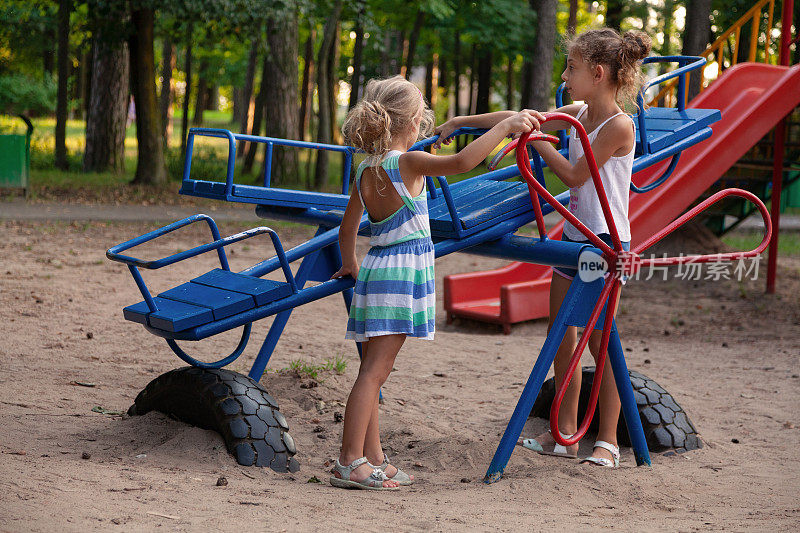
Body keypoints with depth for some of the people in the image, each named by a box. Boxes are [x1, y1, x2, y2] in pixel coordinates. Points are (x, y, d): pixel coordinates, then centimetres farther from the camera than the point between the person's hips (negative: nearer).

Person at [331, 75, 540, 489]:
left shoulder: (366, 170, 11)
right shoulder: (408, 163, -13)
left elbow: (347, 229, 20)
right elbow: (462, 162, -28)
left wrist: (350, 263, 38)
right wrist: (505, 125, -19)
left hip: (377, 267, 9)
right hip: (403, 269, -9)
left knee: (372, 371, 10)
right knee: (374, 372, -9)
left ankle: (372, 459, 16)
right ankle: (349, 463, -9)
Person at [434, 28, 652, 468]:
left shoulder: (619, 126, -17)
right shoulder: (580, 113, 7)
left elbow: (574, 174, -14)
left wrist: (536, 140, -5)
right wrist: (461, 122, 16)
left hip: (606, 241, -8)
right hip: (574, 236, 8)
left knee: (600, 341, -4)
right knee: (562, 336, 10)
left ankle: (608, 441, 6)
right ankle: (565, 433, 18)